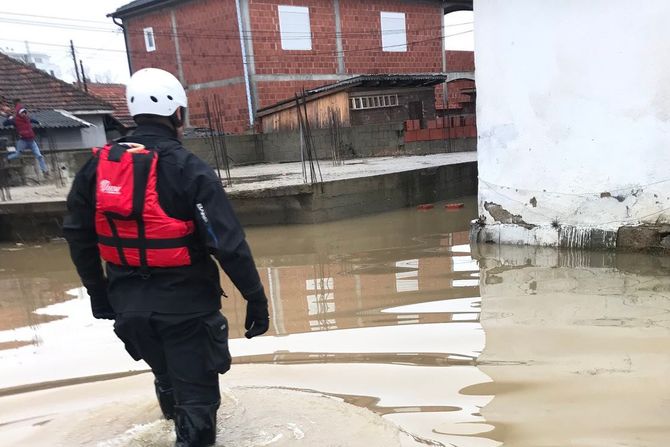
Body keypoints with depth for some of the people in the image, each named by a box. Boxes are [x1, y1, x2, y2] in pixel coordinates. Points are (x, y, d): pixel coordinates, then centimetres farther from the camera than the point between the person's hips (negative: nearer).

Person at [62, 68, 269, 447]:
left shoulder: (97, 166, 0)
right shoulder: (189, 170, -17)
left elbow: (79, 236, 8)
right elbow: (228, 244, -21)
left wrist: (98, 292, 20)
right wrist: (256, 298, -11)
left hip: (128, 305, 7)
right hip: (186, 305, -6)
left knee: (167, 377, 30)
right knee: (196, 393, 10)